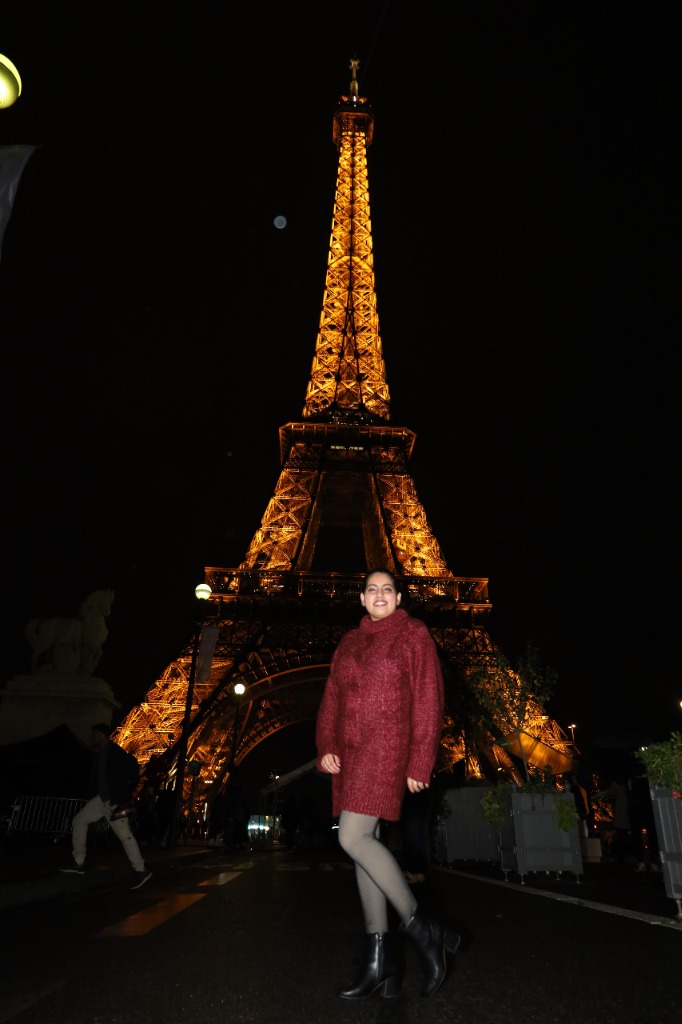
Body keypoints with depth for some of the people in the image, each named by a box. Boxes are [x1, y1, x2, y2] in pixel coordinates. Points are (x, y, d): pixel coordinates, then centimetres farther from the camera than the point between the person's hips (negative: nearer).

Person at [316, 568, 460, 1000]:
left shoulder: (413, 633, 1)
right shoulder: (349, 643, 17)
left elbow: (428, 699, -5)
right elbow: (332, 698, 14)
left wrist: (420, 761, -10)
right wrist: (326, 747, 0)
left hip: (387, 746, -6)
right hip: (352, 752, 6)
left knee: (353, 838, -16)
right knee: (365, 841, 5)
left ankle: (421, 927, 0)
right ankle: (380, 959, 14)